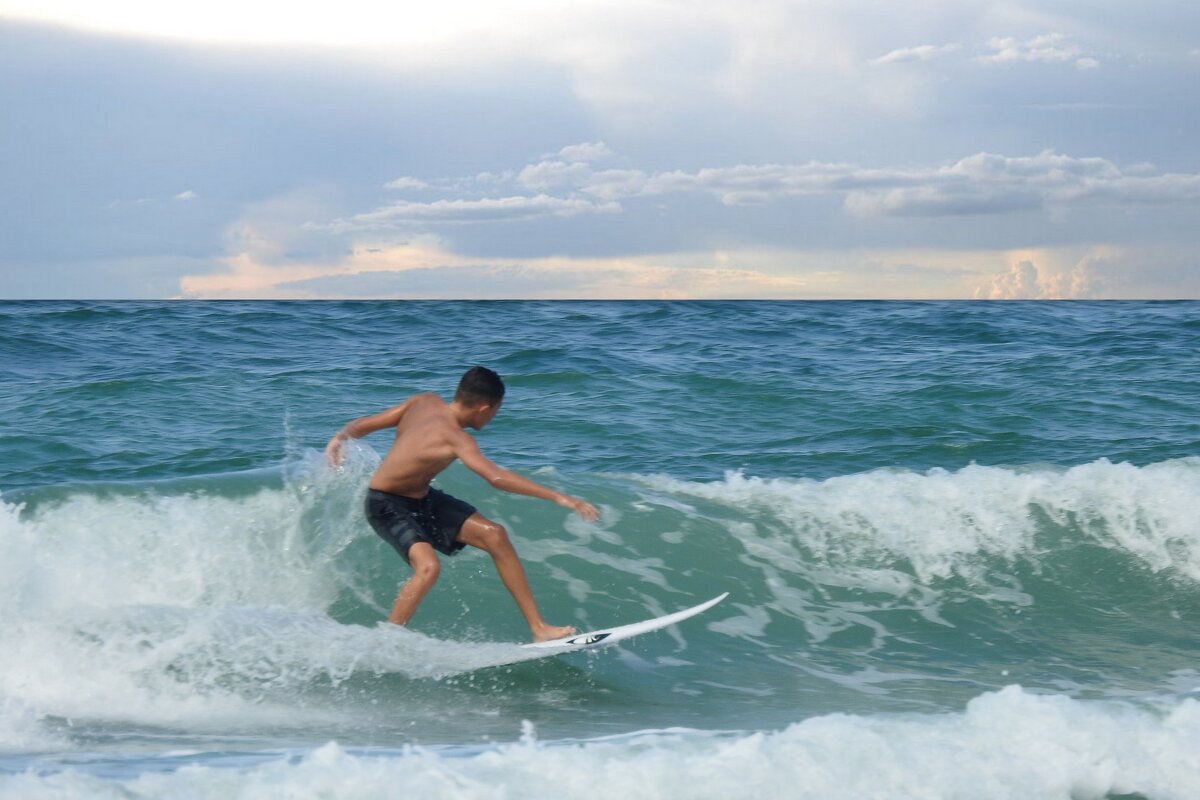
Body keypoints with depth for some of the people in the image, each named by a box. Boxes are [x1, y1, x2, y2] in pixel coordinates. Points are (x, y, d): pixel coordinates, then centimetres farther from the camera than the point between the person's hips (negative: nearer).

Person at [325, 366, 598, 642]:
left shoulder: (426, 402, -4)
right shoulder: (454, 436, -29)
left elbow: (363, 425, 2)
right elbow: (495, 477, -41)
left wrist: (339, 438, 16)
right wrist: (558, 497, -43)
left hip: (422, 500, 9)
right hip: (388, 508, -9)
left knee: (493, 534, -2)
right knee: (428, 566, -34)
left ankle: (538, 628, -1)